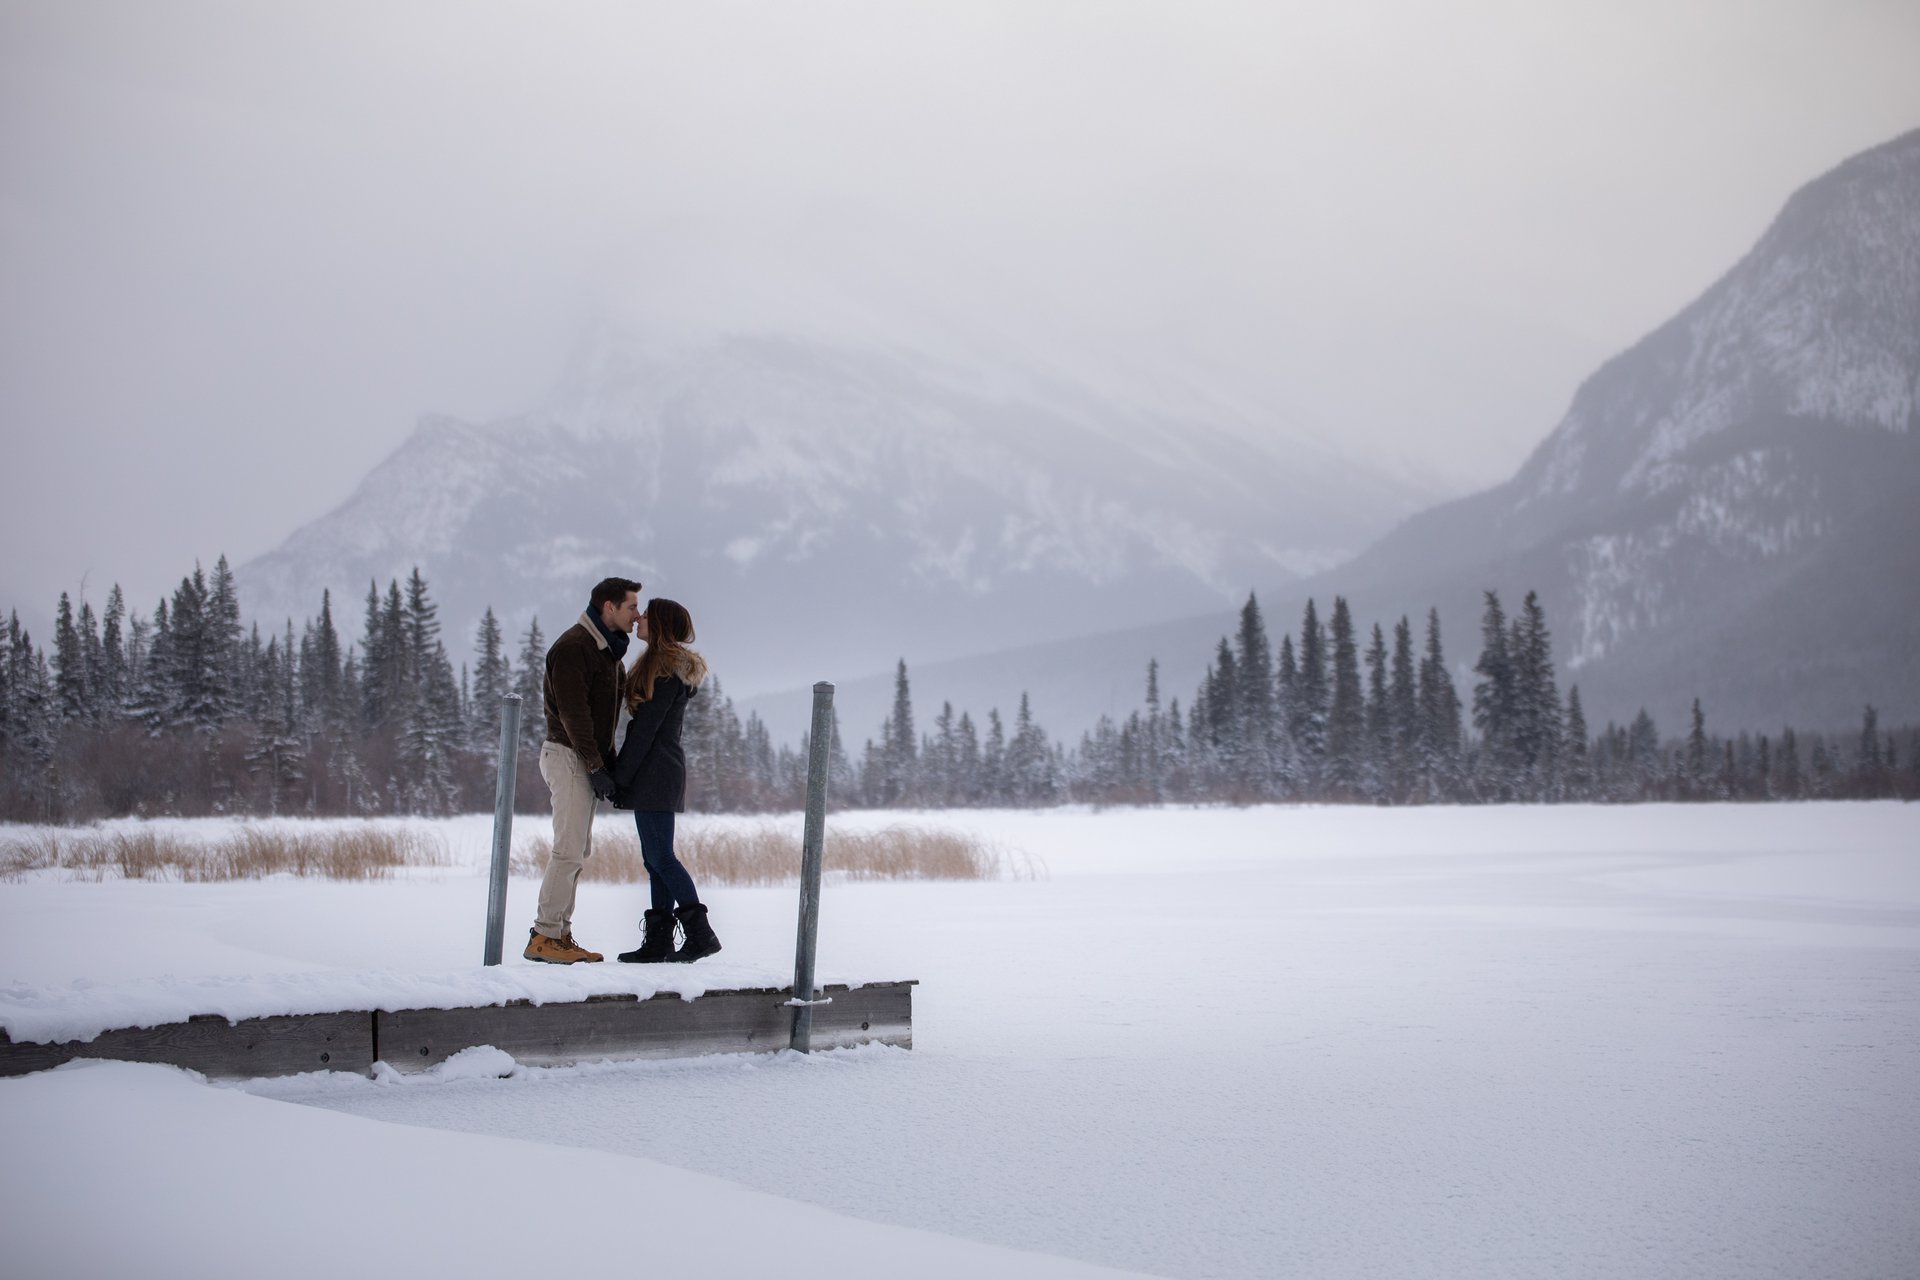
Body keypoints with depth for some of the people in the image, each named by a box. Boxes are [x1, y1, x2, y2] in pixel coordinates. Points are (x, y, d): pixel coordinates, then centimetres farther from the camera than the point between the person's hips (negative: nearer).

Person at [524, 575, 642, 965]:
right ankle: (544, 936, -10)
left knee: (578, 851, 9)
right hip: (568, 756, -10)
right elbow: (573, 713, -19)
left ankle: (561, 935, 12)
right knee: (570, 850, -12)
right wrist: (596, 767, -20)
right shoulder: (573, 647, -14)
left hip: (587, 758, 10)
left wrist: (609, 763, 14)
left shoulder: (607, 649, 17)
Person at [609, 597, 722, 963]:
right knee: (656, 858, 8)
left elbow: (646, 728, -16)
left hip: (655, 773, -10)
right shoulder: (671, 665, 17)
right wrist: (622, 775, 16)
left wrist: (620, 776, -14)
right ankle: (658, 942, 9)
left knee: (660, 857, -10)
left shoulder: (666, 668, -13)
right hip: (660, 773, 10)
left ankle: (700, 933, -10)